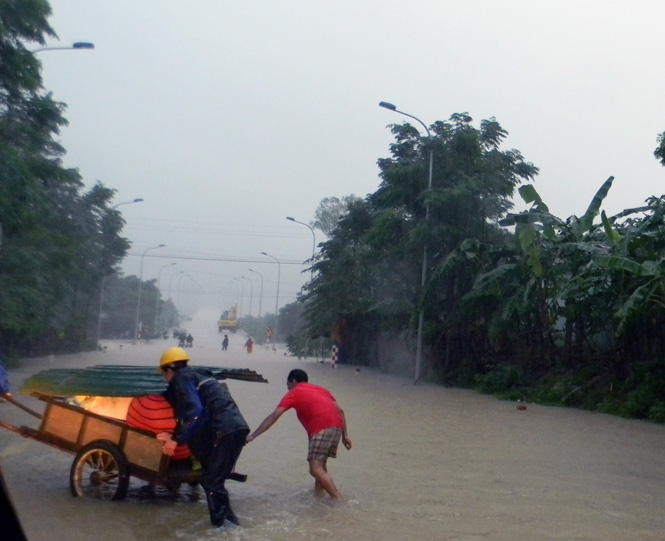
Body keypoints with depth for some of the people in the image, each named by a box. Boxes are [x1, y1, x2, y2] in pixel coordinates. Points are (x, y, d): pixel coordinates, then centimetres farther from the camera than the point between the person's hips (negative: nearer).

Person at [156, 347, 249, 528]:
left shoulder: (182, 378, 0)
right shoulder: (196, 376, 28)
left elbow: (194, 411, -15)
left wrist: (176, 439, -10)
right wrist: (174, 436, 31)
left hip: (225, 431, -9)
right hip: (235, 428, 9)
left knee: (211, 481, -3)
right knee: (215, 479, 19)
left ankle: (220, 524, -1)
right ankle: (228, 519, 23)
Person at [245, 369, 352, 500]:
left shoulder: (293, 393, 12)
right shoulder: (320, 389, 30)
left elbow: (273, 417, 4)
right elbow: (340, 410, 20)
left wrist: (252, 435, 4)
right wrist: (344, 434, 20)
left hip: (322, 429, -7)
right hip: (336, 427, 8)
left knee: (315, 469, -9)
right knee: (320, 466, 22)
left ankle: (338, 501, -16)